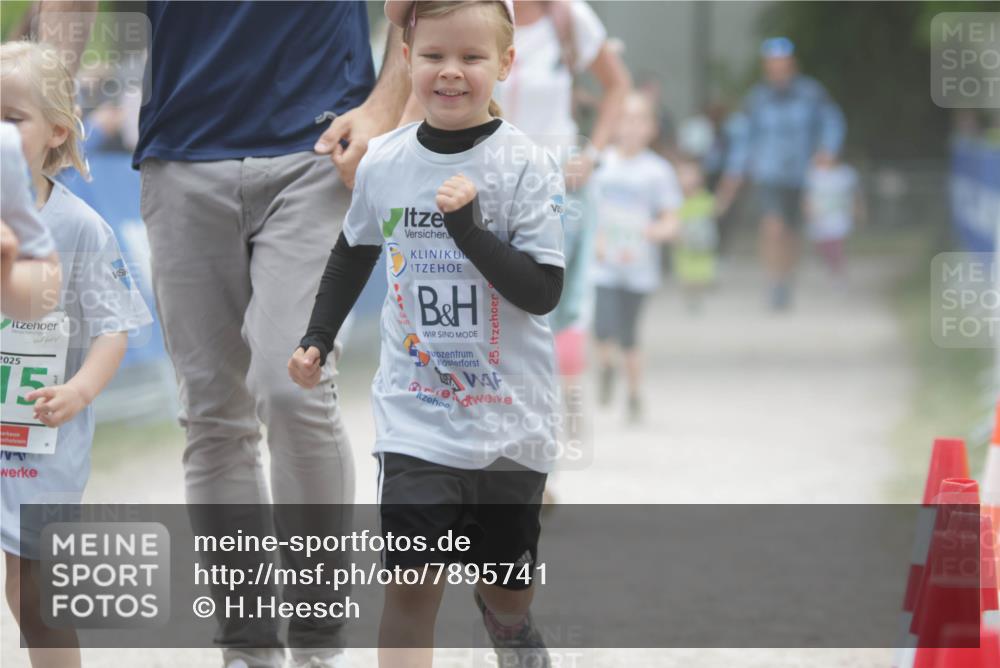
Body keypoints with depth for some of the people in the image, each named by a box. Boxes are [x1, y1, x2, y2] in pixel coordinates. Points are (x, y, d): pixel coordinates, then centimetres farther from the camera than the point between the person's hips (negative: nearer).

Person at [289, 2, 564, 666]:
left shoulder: (528, 166, -10)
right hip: (416, 418, 1)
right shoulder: (384, 162, 0)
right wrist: (318, 338, 16)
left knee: (509, 592, 13)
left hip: (509, 421, -1)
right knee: (411, 588, -11)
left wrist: (469, 227, -26)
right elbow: (355, 252, 20)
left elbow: (542, 292, -16)